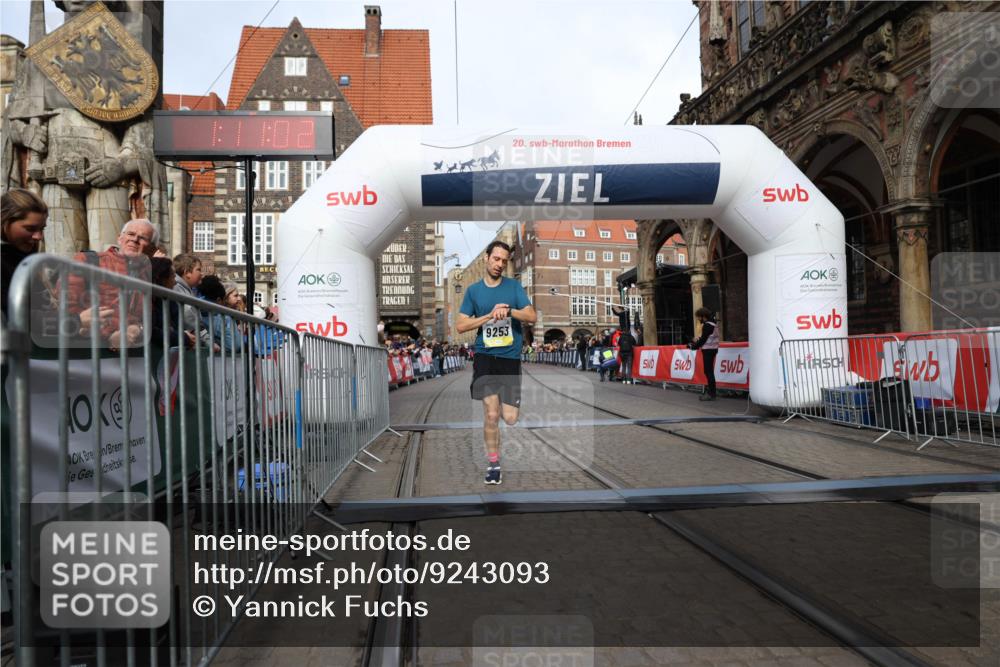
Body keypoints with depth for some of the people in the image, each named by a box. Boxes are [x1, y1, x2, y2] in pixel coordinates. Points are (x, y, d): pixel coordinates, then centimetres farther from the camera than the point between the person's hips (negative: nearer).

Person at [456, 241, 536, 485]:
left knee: (510, 419, -3)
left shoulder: (514, 286, 6)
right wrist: (490, 315, -9)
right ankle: (493, 463, 9)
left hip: (510, 357, 1)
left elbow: (531, 316, -4)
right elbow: (461, 326, 3)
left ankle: (505, 403, 35)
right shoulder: (473, 290, 7)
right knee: (491, 414, -9)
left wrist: (509, 311, -22)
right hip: (485, 356, 0)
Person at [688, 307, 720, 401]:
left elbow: (703, 339, -17)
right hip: (711, 350, 10)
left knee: (708, 372, -9)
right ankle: (711, 391, 20)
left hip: (708, 350, -10)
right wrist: (696, 342, 15)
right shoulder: (711, 324, 15)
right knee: (709, 371, 15)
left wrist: (693, 346, -8)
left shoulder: (707, 325, -15)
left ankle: (711, 394, -8)